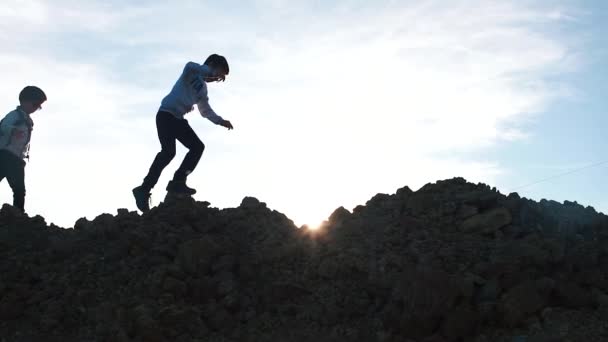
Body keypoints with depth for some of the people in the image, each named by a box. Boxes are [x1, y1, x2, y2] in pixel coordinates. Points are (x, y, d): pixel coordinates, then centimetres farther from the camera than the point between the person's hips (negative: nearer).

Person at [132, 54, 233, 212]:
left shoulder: (203, 88, 22)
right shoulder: (192, 73, -2)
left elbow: (206, 111, 27)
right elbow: (190, 66, -28)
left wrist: (221, 121, 12)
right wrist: (211, 72, -25)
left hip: (178, 119, 9)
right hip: (166, 114, -9)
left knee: (197, 146, 2)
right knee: (168, 151, -22)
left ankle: (177, 182, -1)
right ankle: (144, 190, -21)